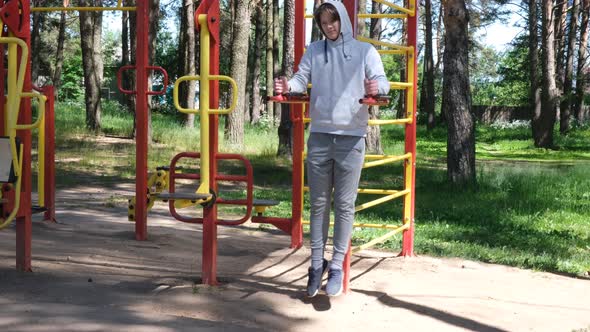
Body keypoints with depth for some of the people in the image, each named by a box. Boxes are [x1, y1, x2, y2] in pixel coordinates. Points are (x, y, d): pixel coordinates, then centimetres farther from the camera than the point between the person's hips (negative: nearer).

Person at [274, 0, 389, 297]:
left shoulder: (364, 51, 4)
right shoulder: (313, 51, 11)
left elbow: (382, 81, -6)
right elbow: (301, 79, 1)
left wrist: (376, 88, -30)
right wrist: (287, 86, -22)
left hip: (351, 138, -2)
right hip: (319, 136, 2)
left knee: (344, 205, 1)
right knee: (319, 203, 7)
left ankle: (337, 266, 7)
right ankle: (317, 263, 15)